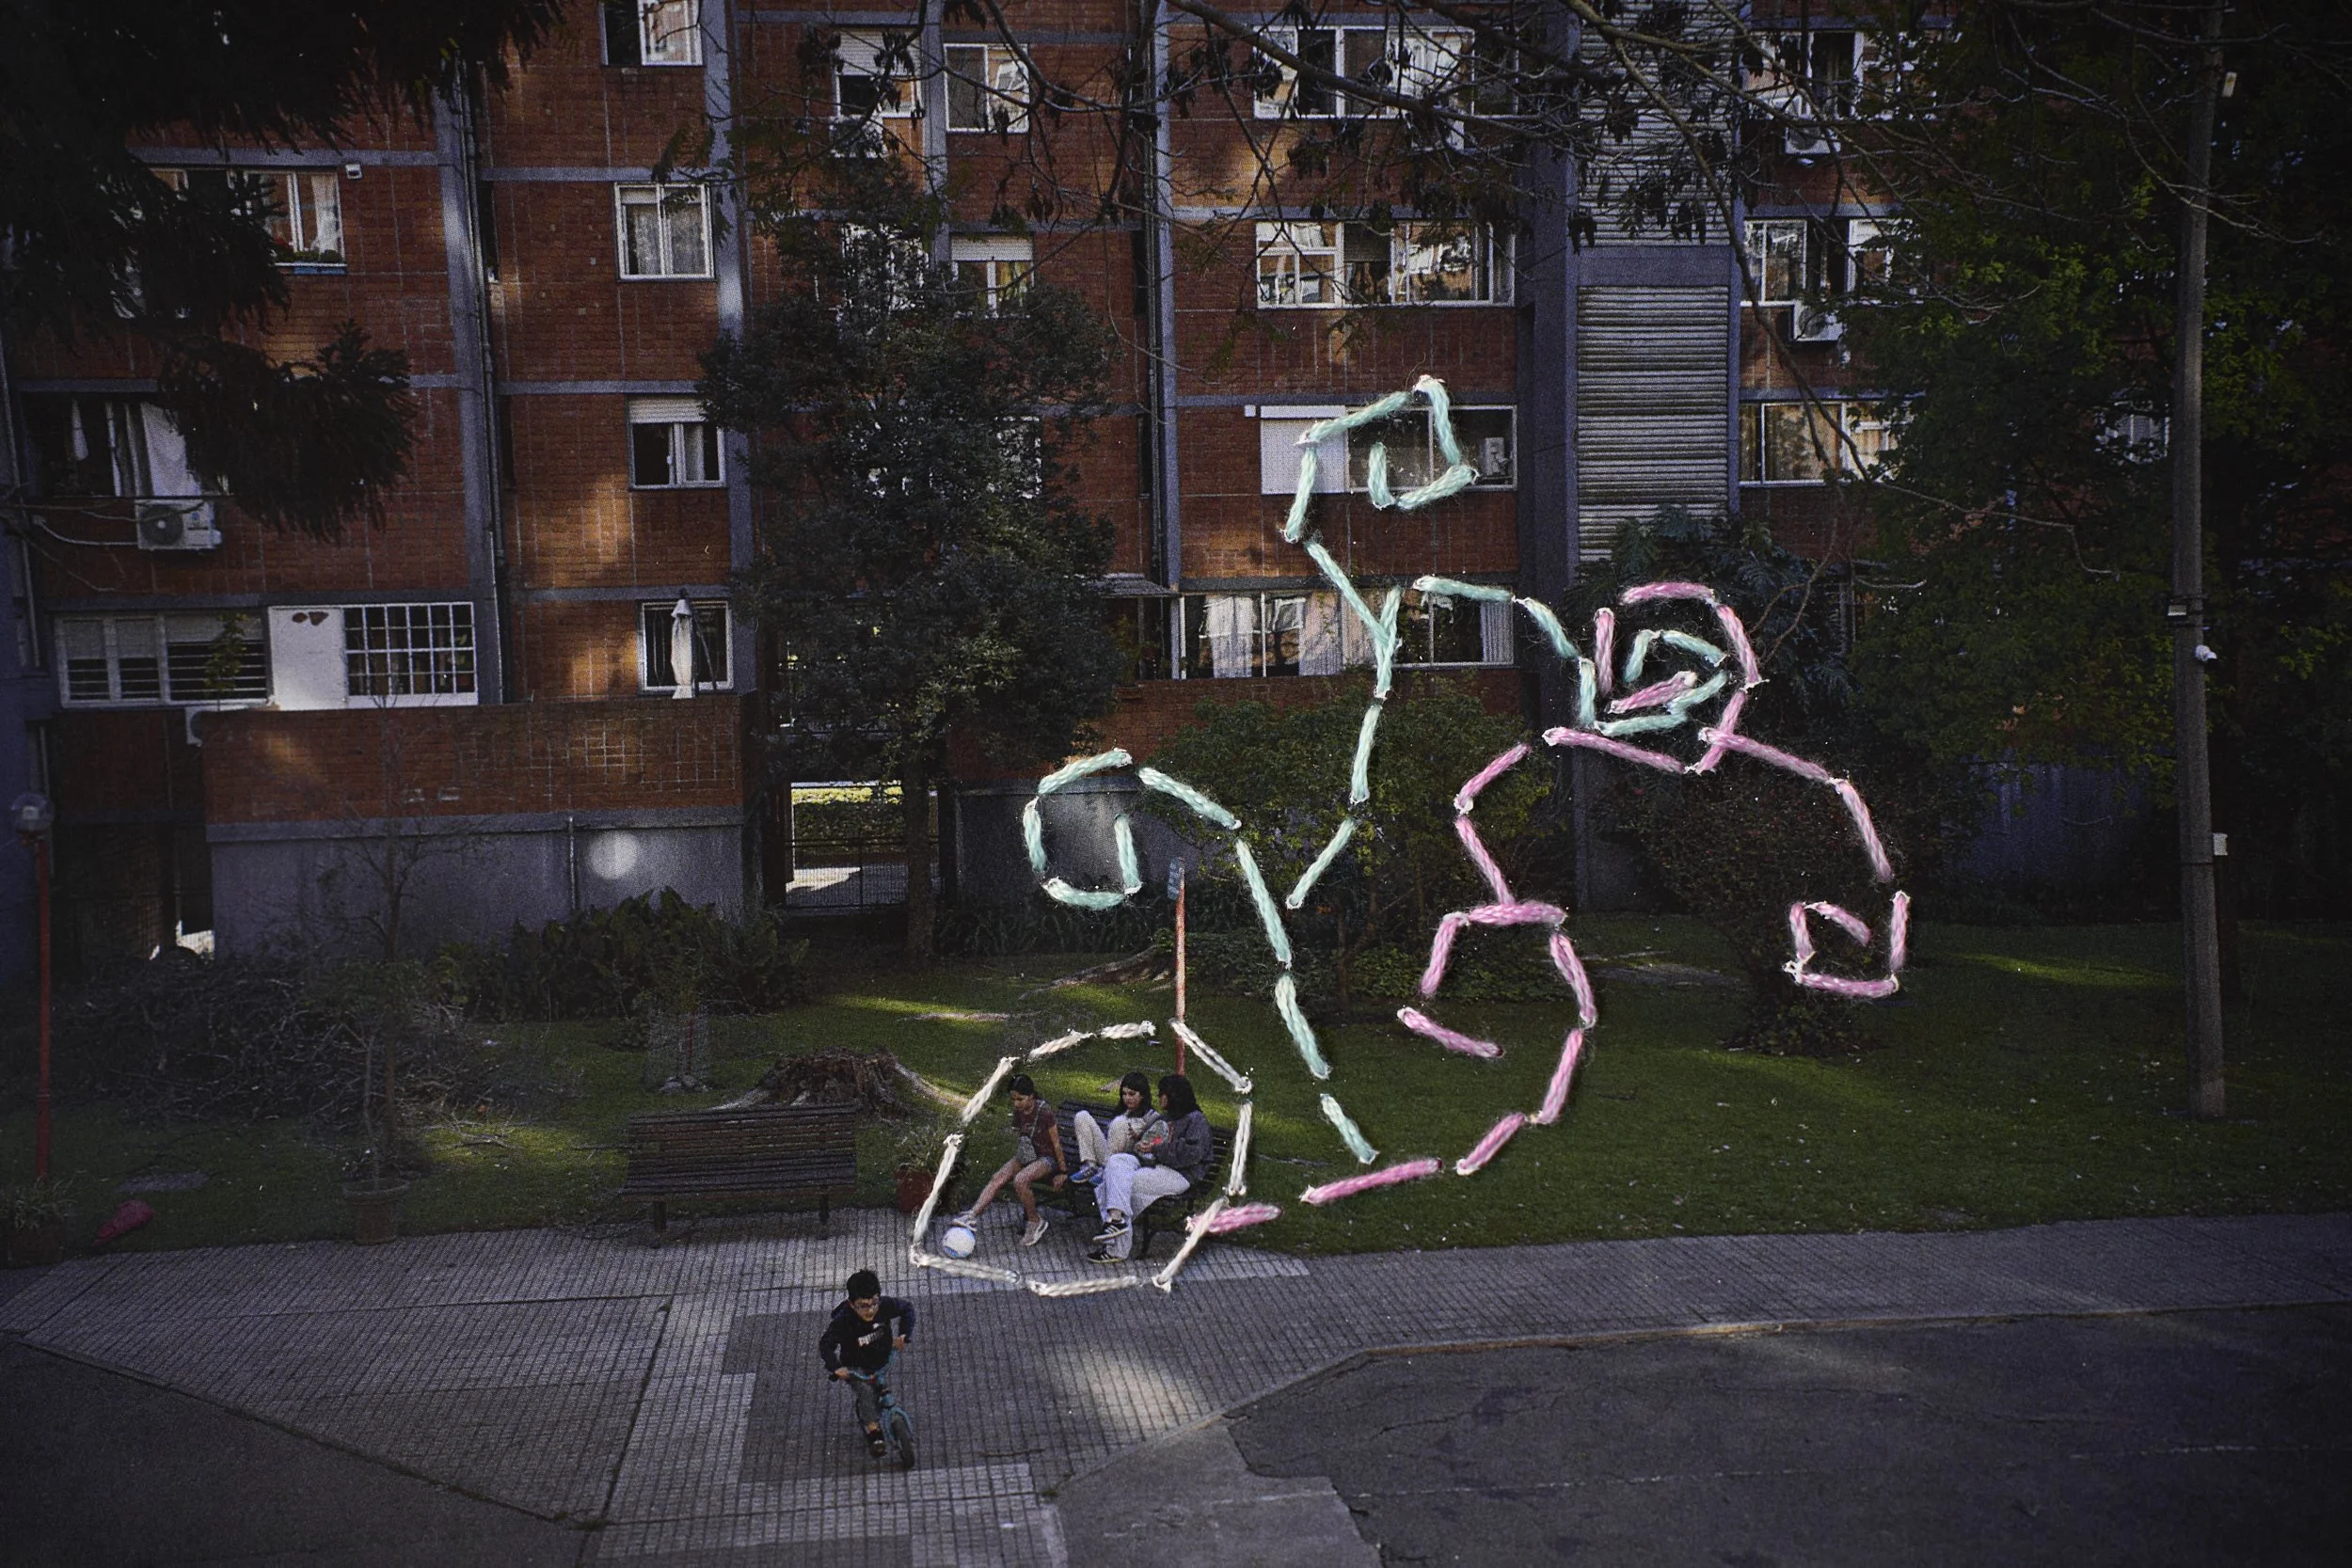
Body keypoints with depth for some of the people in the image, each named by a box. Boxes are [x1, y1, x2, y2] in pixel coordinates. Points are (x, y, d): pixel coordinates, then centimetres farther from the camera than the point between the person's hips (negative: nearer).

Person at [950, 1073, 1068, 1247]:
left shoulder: (1044, 1111, -19)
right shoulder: (1018, 1111, 1)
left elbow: (1056, 1143, -14)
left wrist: (1063, 1172, -11)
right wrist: (1017, 1160, 15)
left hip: (1048, 1158, -7)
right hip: (1027, 1155, 7)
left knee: (1020, 1180, -32)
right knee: (997, 1178, -16)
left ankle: (1036, 1222, -13)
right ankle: (973, 1216, -24)